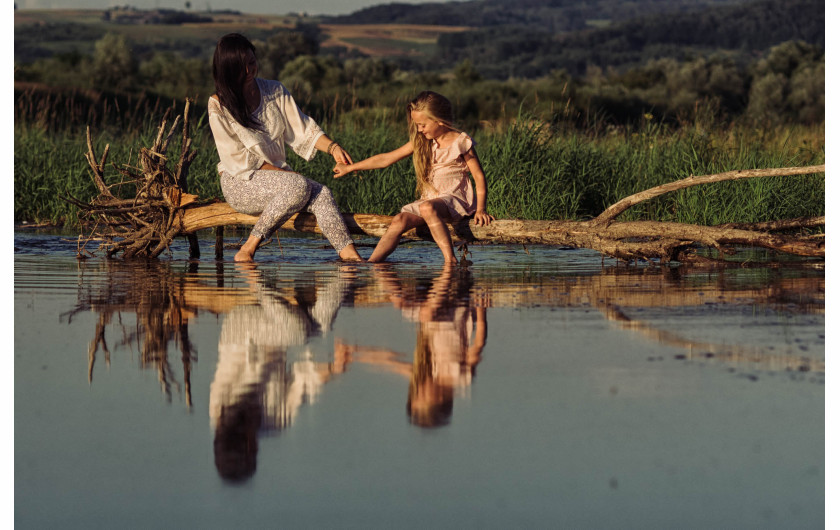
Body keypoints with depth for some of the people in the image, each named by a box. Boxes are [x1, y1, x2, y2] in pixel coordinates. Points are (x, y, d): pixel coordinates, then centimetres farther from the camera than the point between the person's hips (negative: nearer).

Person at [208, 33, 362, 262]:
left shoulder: (275, 91, 8)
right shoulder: (218, 106, -8)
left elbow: (302, 130, 8)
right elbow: (237, 160, -10)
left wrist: (332, 147, -10)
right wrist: (283, 173, -14)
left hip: (277, 175, 5)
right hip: (240, 183, -5)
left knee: (321, 194, -24)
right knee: (298, 186, -32)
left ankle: (349, 254, -41)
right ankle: (247, 251, -28)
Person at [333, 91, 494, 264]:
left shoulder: (461, 142, -4)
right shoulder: (422, 142, 12)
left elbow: (479, 177, -4)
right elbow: (387, 159, 16)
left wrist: (481, 209, -14)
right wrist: (349, 168, 17)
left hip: (455, 200, -6)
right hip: (429, 198, 6)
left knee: (427, 208, -38)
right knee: (399, 221, -21)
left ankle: (450, 259, -40)